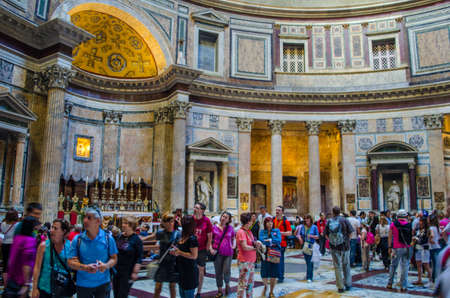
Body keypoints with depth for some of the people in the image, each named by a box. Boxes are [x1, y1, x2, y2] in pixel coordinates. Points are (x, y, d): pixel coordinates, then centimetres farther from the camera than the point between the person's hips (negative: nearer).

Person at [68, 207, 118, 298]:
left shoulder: (108, 238, -3)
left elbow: (114, 258, 2)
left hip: (103, 284, 0)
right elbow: (70, 262, -4)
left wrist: (106, 265, -19)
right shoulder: (77, 239, -4)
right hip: (83, 285, 0)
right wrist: (85, 267, -21)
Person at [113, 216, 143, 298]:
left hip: (127, 273, -6)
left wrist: (135, 272, -16)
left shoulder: (136, 240, -11)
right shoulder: (120, 237, 6)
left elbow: (139, 258, -11)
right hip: (116, 270, 6)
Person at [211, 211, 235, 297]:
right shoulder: (214, 227, -1)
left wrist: (234, 245, 3)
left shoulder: (230, 228, 3)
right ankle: (220, 290, 24)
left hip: (228, 253, 0)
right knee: (218, 272, 7)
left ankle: (227, 284, 25)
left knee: (227, 271, -7)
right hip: (217, 253, 0)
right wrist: (211, 249, -8)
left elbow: (233, 238, 19)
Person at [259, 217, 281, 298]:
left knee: (274, 275, 3)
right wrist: (273, 243, -11)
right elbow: (261, 240, -11)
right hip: (265, 254, -1)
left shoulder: (276, 231, 7)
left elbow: (279, 240, -7)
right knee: (264, 274, -4)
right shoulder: (262, 232, 5)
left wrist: (269, 240, -9)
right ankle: (265, 286, 27)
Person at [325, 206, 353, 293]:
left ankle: (341, 287, 9)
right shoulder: (344, 220, -6)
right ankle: (348, 284, 24)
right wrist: (346, 240, 11)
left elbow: (326, 235, 3)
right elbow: (350, 232, -5)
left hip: (334, 247, 1)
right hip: (345, 247, -1)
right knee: (346, 266, 17)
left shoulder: (329, 222, 0)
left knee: (338, 267, 6)